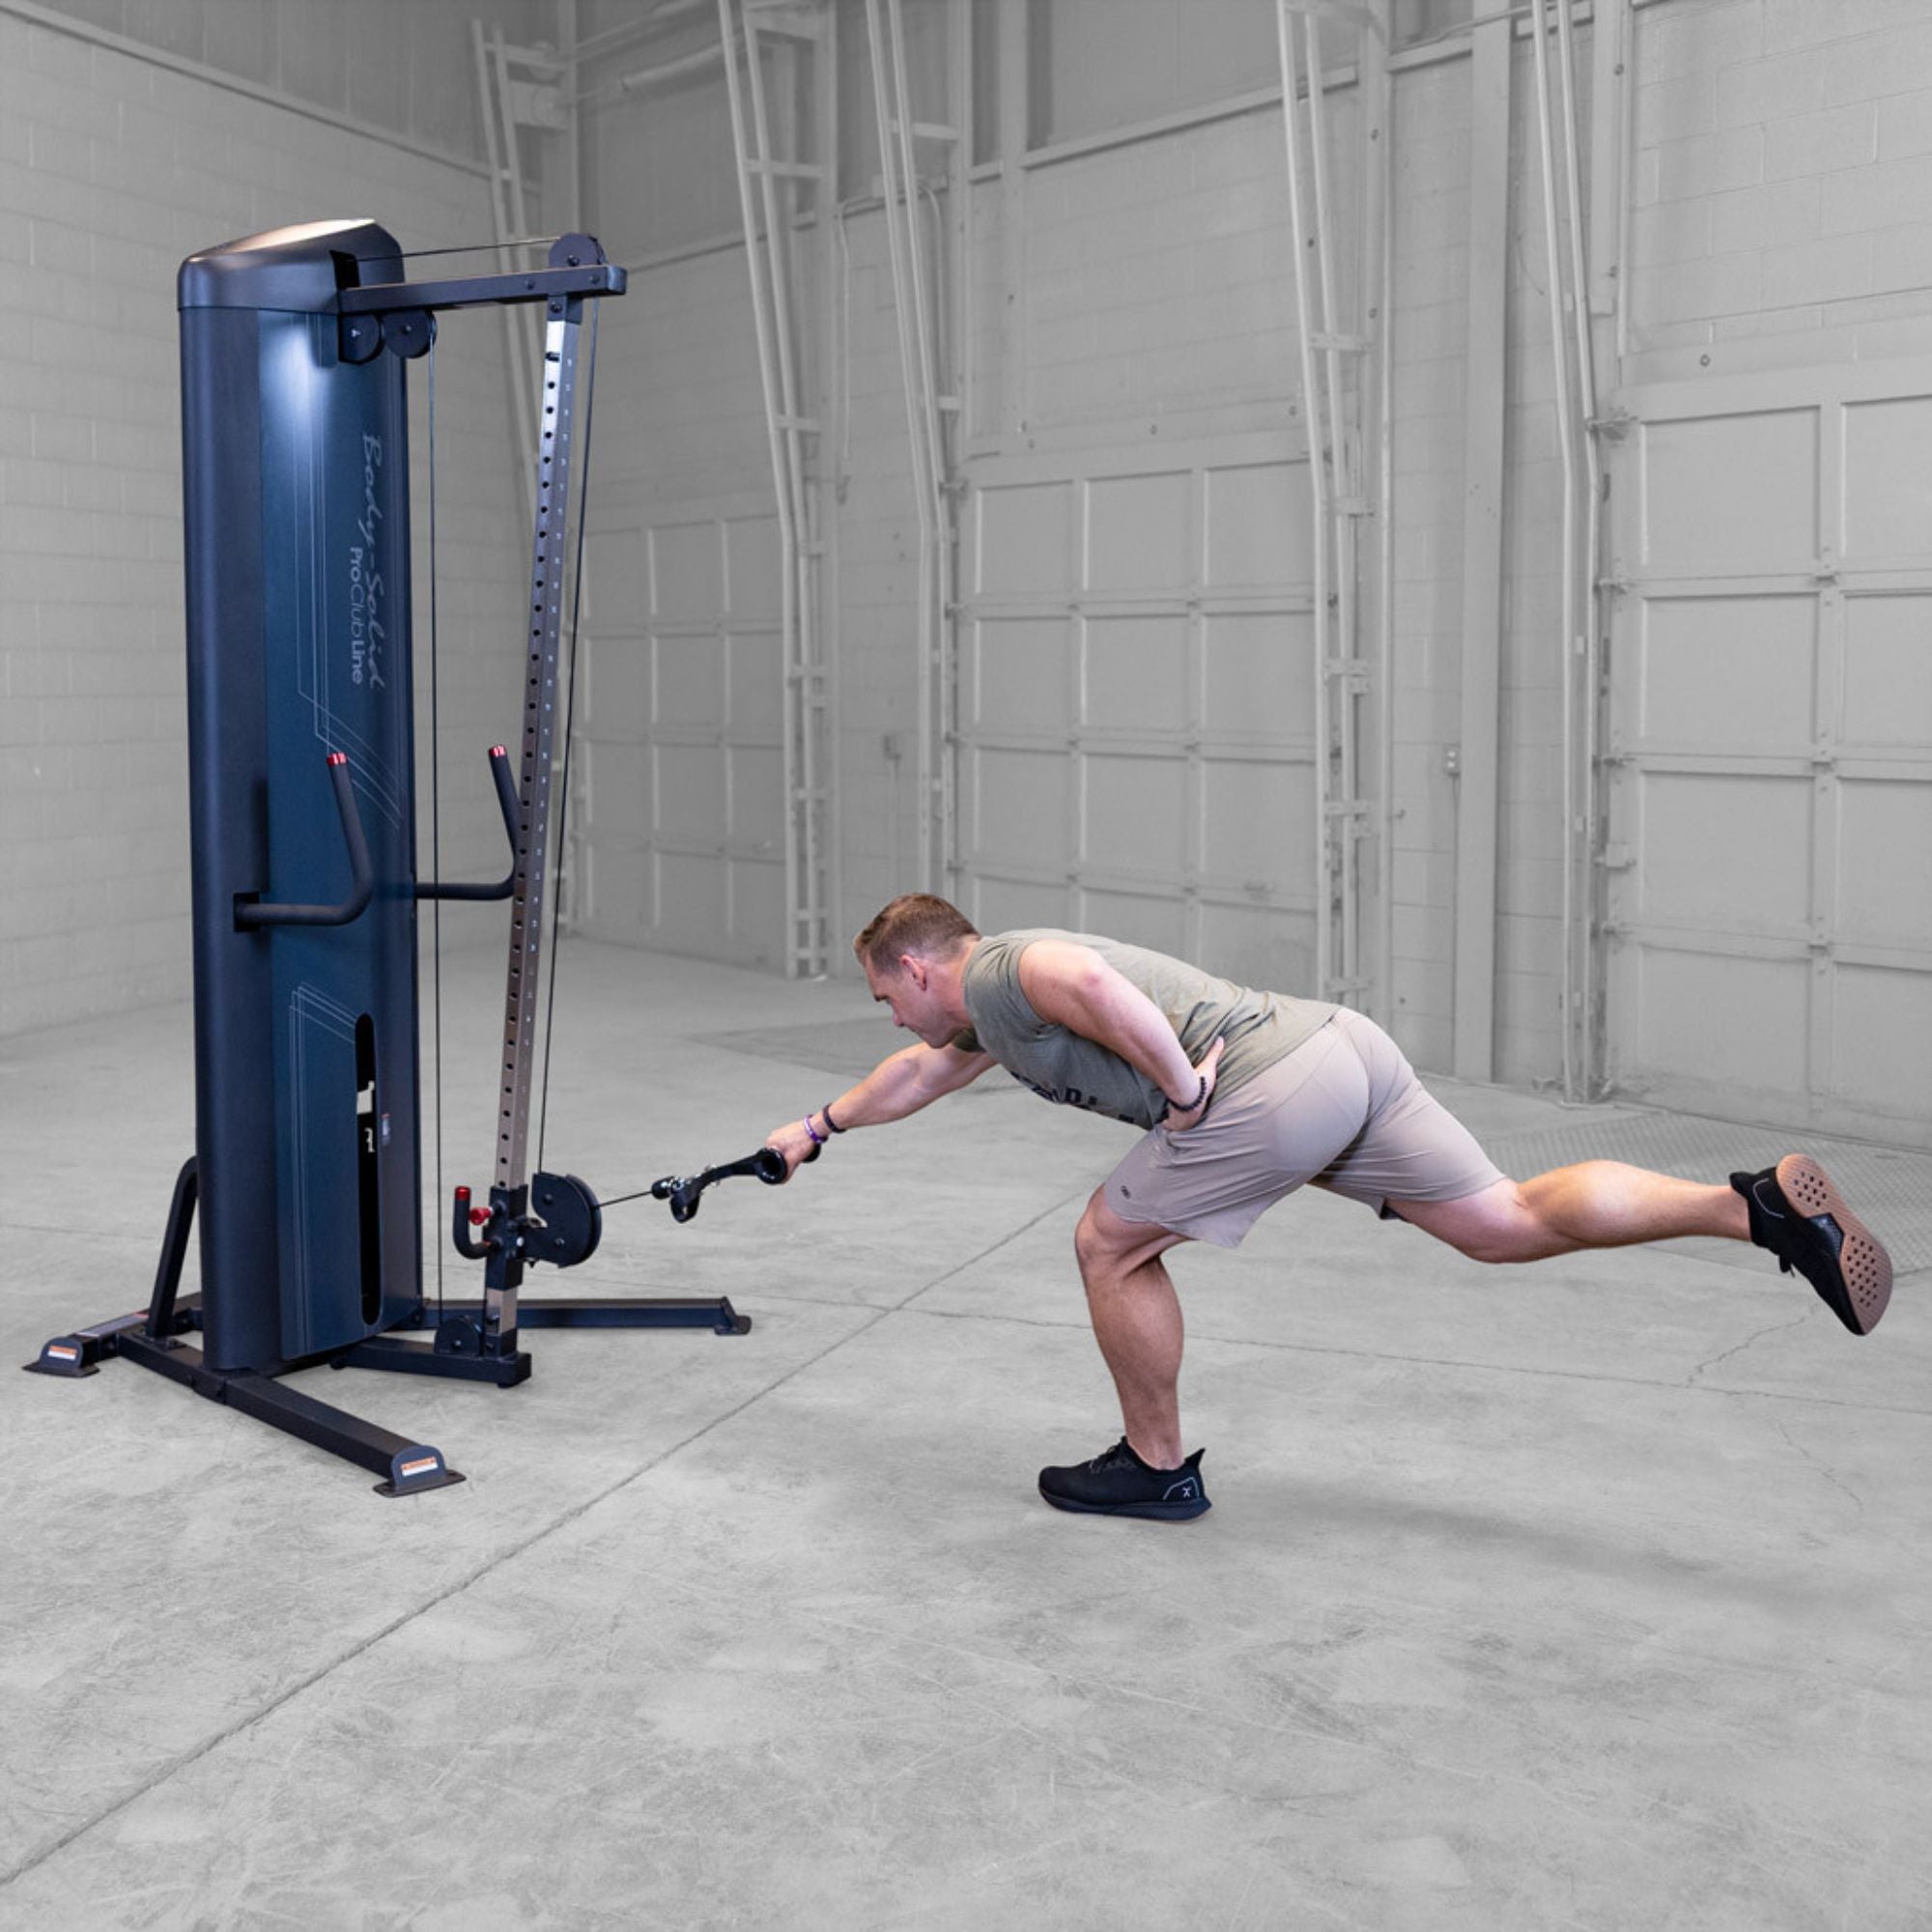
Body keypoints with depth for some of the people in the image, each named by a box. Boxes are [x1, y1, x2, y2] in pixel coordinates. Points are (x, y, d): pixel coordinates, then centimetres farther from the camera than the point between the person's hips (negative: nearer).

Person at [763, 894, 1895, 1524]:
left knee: (1112, 1246, 8)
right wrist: (820, 1129, 61)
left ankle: (1157, 1469, 20)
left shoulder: (993, 972, 3)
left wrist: (1181, 1090, -13)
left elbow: (1087, 979, -22)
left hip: (1271, 1090, -10)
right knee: (1511, 1223, 7)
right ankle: (1766, 1205, -3)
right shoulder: (993, 1012, 31)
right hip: (1345, 1047, 10)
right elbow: (920, 1076, 51)